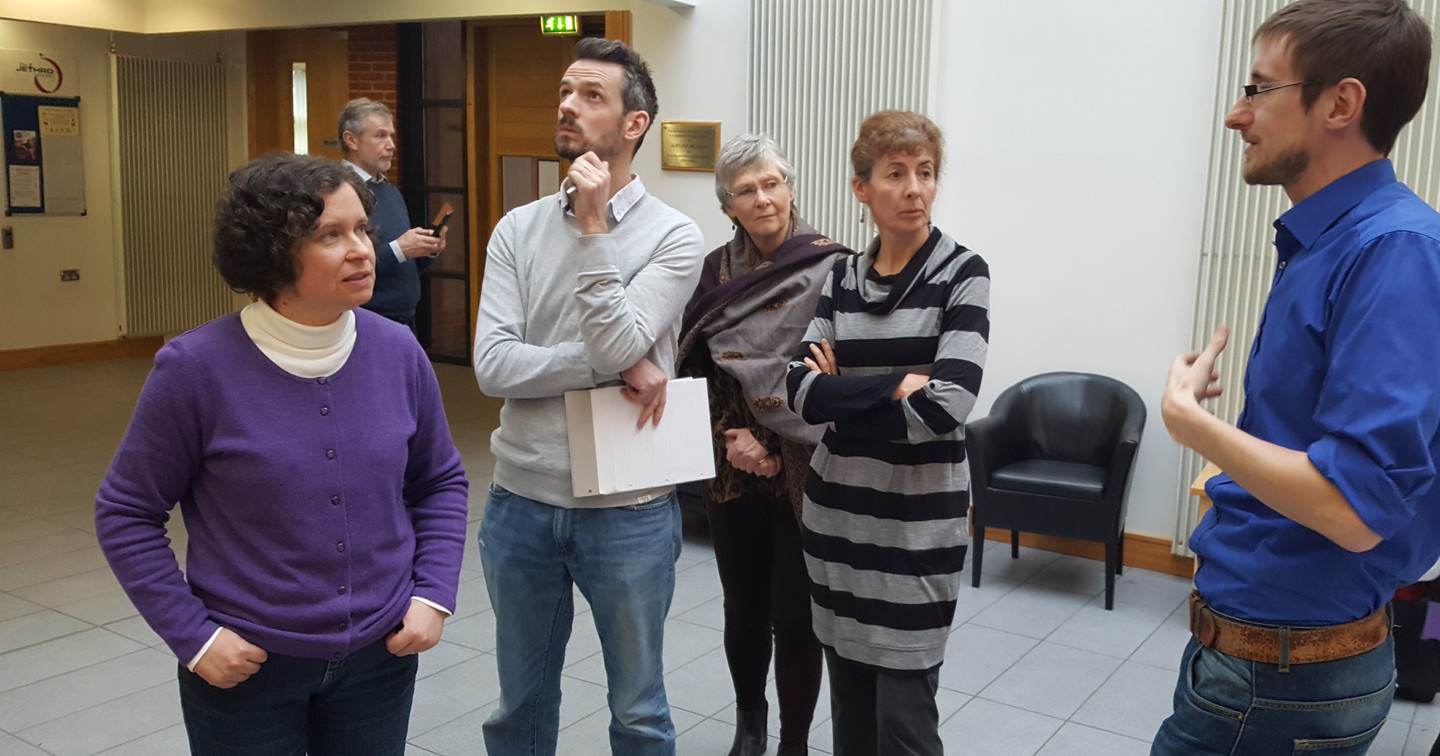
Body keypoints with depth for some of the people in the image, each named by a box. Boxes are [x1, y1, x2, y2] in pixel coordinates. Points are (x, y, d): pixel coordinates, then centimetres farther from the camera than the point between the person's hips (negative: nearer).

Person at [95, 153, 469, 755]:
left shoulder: (397, 352, -6)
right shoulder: (197, 368, -15)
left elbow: (440, 482, 7)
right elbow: (126, 513, -5)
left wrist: (433, 596, -3)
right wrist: (193, 637, -10)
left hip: (380, 659, 3)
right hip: (246, 667, -3)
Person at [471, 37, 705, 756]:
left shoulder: (672, 236, -9)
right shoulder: (518, 228, 0)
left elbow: (617, 345, -22)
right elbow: (492, 365, -11)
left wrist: (595, 227, -21)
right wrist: (618, 367, -18)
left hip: (627, 509, -3)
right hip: (520, 501, 3)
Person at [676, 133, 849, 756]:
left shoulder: (830, 269, -9)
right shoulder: (715, 271, 5)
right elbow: (696, 367, 6)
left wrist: (773, 446, -13)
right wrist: (730, 439, -8)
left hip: (803, 470, -4)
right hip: (731, 470, 4)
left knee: (795, 616, 3)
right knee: (742, 606, 16)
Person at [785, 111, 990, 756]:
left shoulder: (962, 274, -7)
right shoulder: (842, 278, 6)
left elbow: (946, 408, -19)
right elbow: (804, 393, -7)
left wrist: (844, 394, -10)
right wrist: (898, 385, -15)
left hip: (917, 520, -4)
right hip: (838, 510, 4)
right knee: (849, 704, 15)